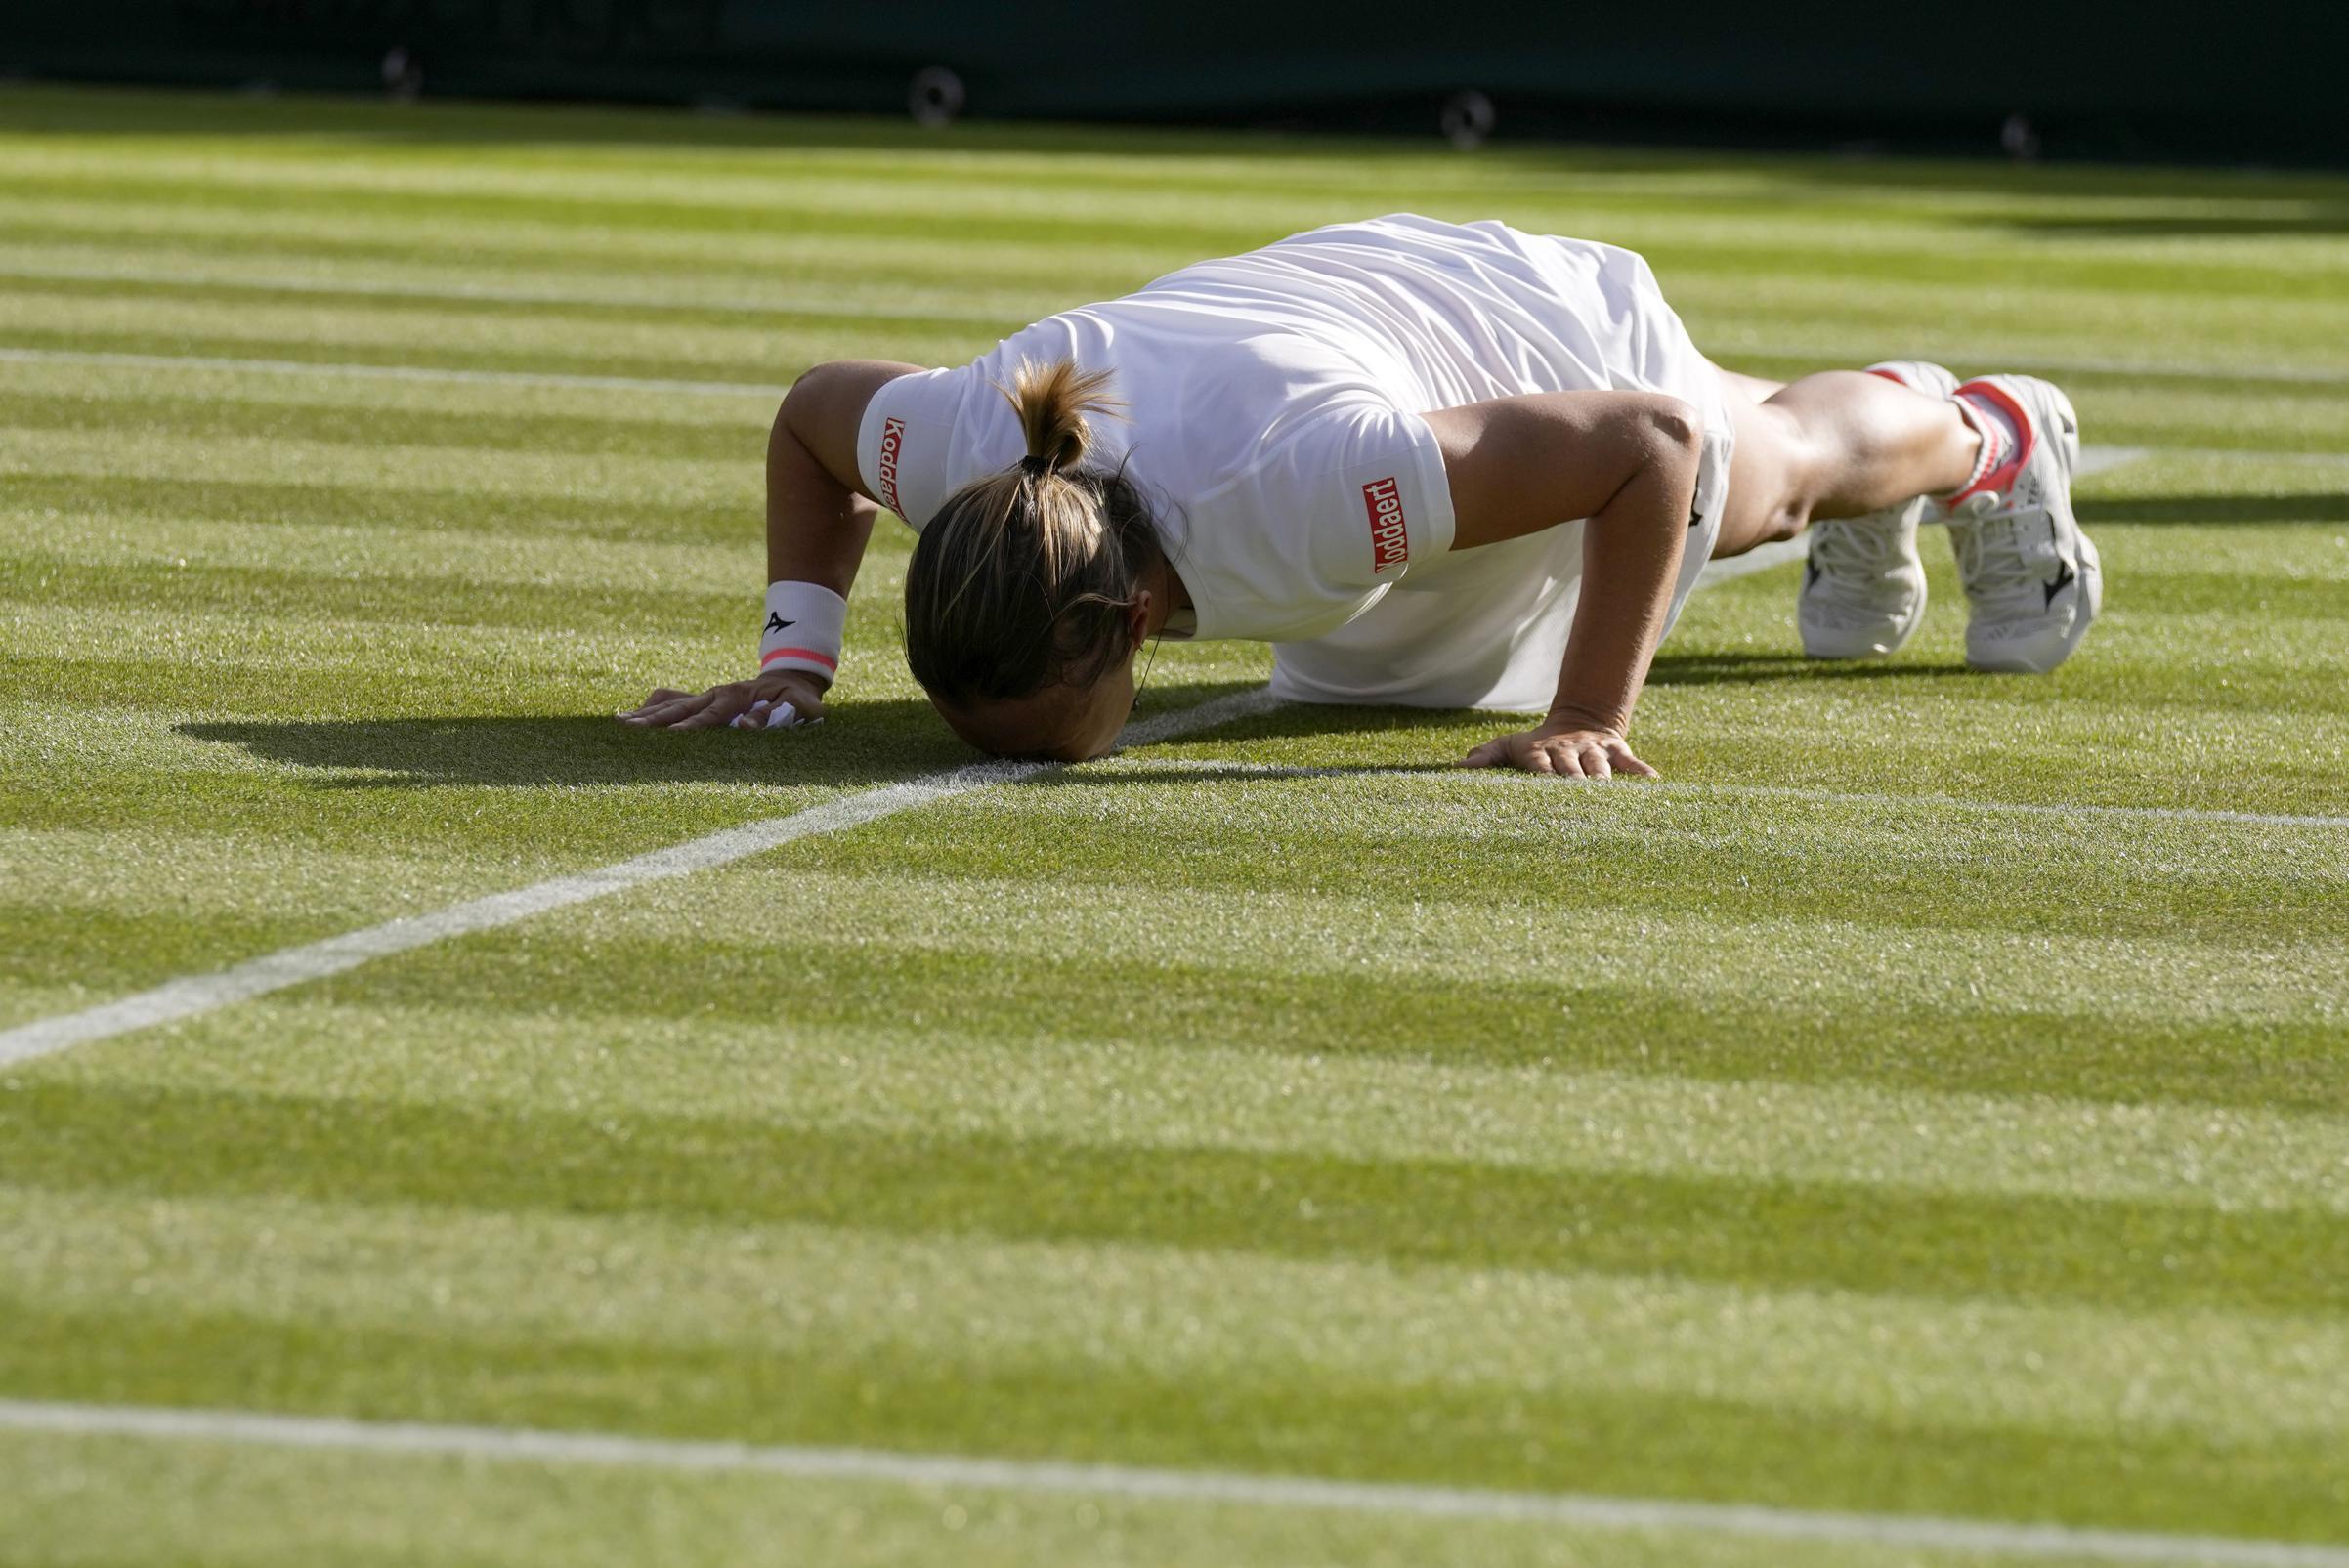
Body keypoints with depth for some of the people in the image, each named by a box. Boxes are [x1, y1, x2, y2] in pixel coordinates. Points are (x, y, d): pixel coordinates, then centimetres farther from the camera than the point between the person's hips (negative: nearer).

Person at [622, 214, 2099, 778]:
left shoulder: (1297, 493, -53)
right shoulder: (955, 441, -39)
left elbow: (1649, 442, -43)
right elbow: (814, 411, -13)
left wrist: (1590, 718, -44)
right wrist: (796, 656, -22)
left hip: (1555, 329, -5)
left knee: (1785, 463, 32)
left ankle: (1994, 439, 66)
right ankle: (1860, 534, 72)